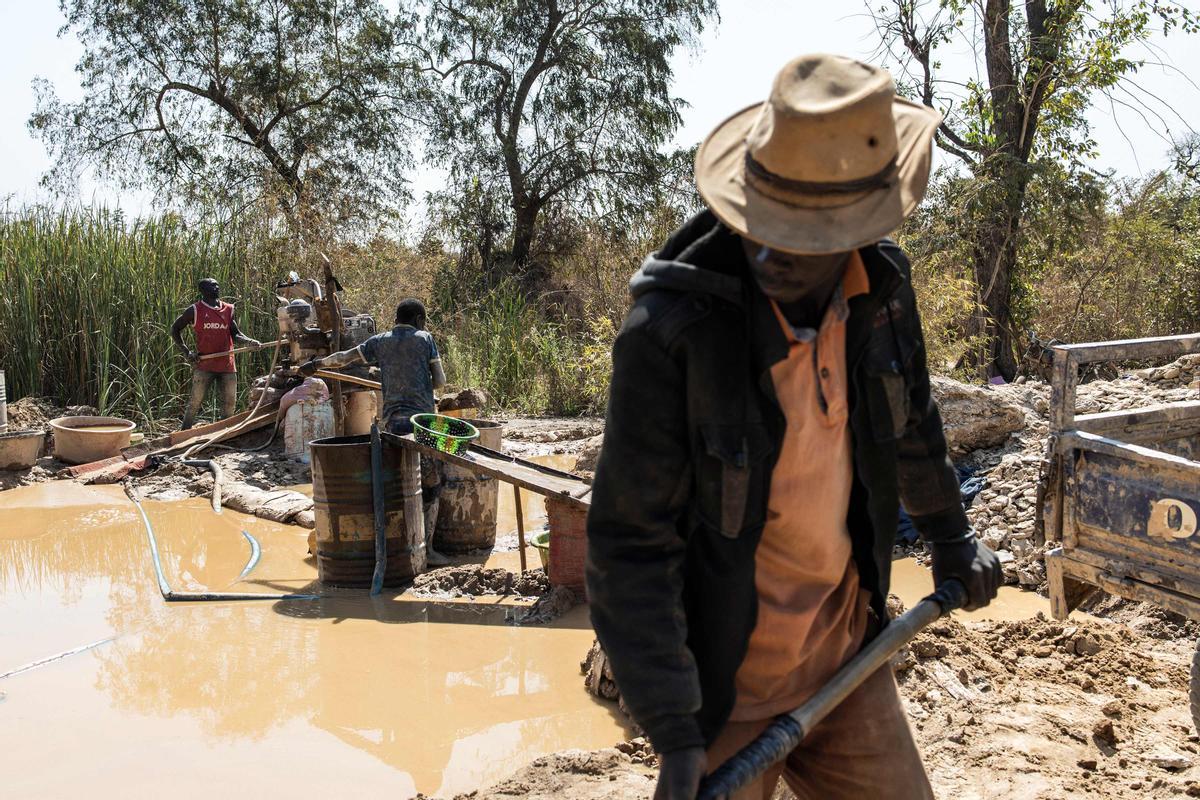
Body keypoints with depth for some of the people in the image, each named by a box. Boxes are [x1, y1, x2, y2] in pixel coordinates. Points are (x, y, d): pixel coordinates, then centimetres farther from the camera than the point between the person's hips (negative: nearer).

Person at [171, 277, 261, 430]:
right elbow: (175, 329, 7)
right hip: (204, 364, -4)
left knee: (230, 403, 7)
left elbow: (235, 334, 13)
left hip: (227, 365, 4)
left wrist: (249, 341, -8)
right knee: (195, 402, -3)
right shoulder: (195, 310, 0)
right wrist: (186, 351, -2)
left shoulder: (228, 309, 11)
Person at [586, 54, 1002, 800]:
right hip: (727, 680, -5)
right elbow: (631, 544, -21)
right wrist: (676, 735, -23)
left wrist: (951, 535, 26)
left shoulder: (881, 286, -7)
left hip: (848, 654, 5)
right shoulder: (670, 331, -25)